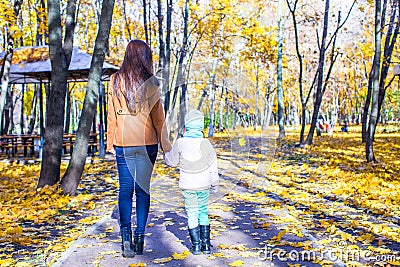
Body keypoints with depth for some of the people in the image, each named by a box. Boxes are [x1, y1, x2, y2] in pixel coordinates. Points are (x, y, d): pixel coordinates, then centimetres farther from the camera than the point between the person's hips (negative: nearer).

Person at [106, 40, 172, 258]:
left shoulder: (115, 80, 2)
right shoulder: (150, 82, -4)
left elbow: (111, 115, 5)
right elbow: (158, 115, -2)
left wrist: (111, 142, 12)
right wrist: (165, 143, 6)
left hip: (123, 143, 1)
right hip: (147, 142, -1)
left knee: (125, 189, 6)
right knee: (143, 188, 8)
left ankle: (126, 234, -7)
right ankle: (140, 237, 10)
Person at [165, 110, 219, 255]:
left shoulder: (180, 143, -9)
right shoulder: (205, 143, -5)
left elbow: (171, 161, 4)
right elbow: (213, 166, 1)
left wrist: (167, 151, 24)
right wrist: (214, 183, 14)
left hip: (187, 185, -1)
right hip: (203, 184, 1)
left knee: (192, 213, 7)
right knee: (203, 212, 13)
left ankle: (196, 245, 7)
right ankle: (206, 244, 14)